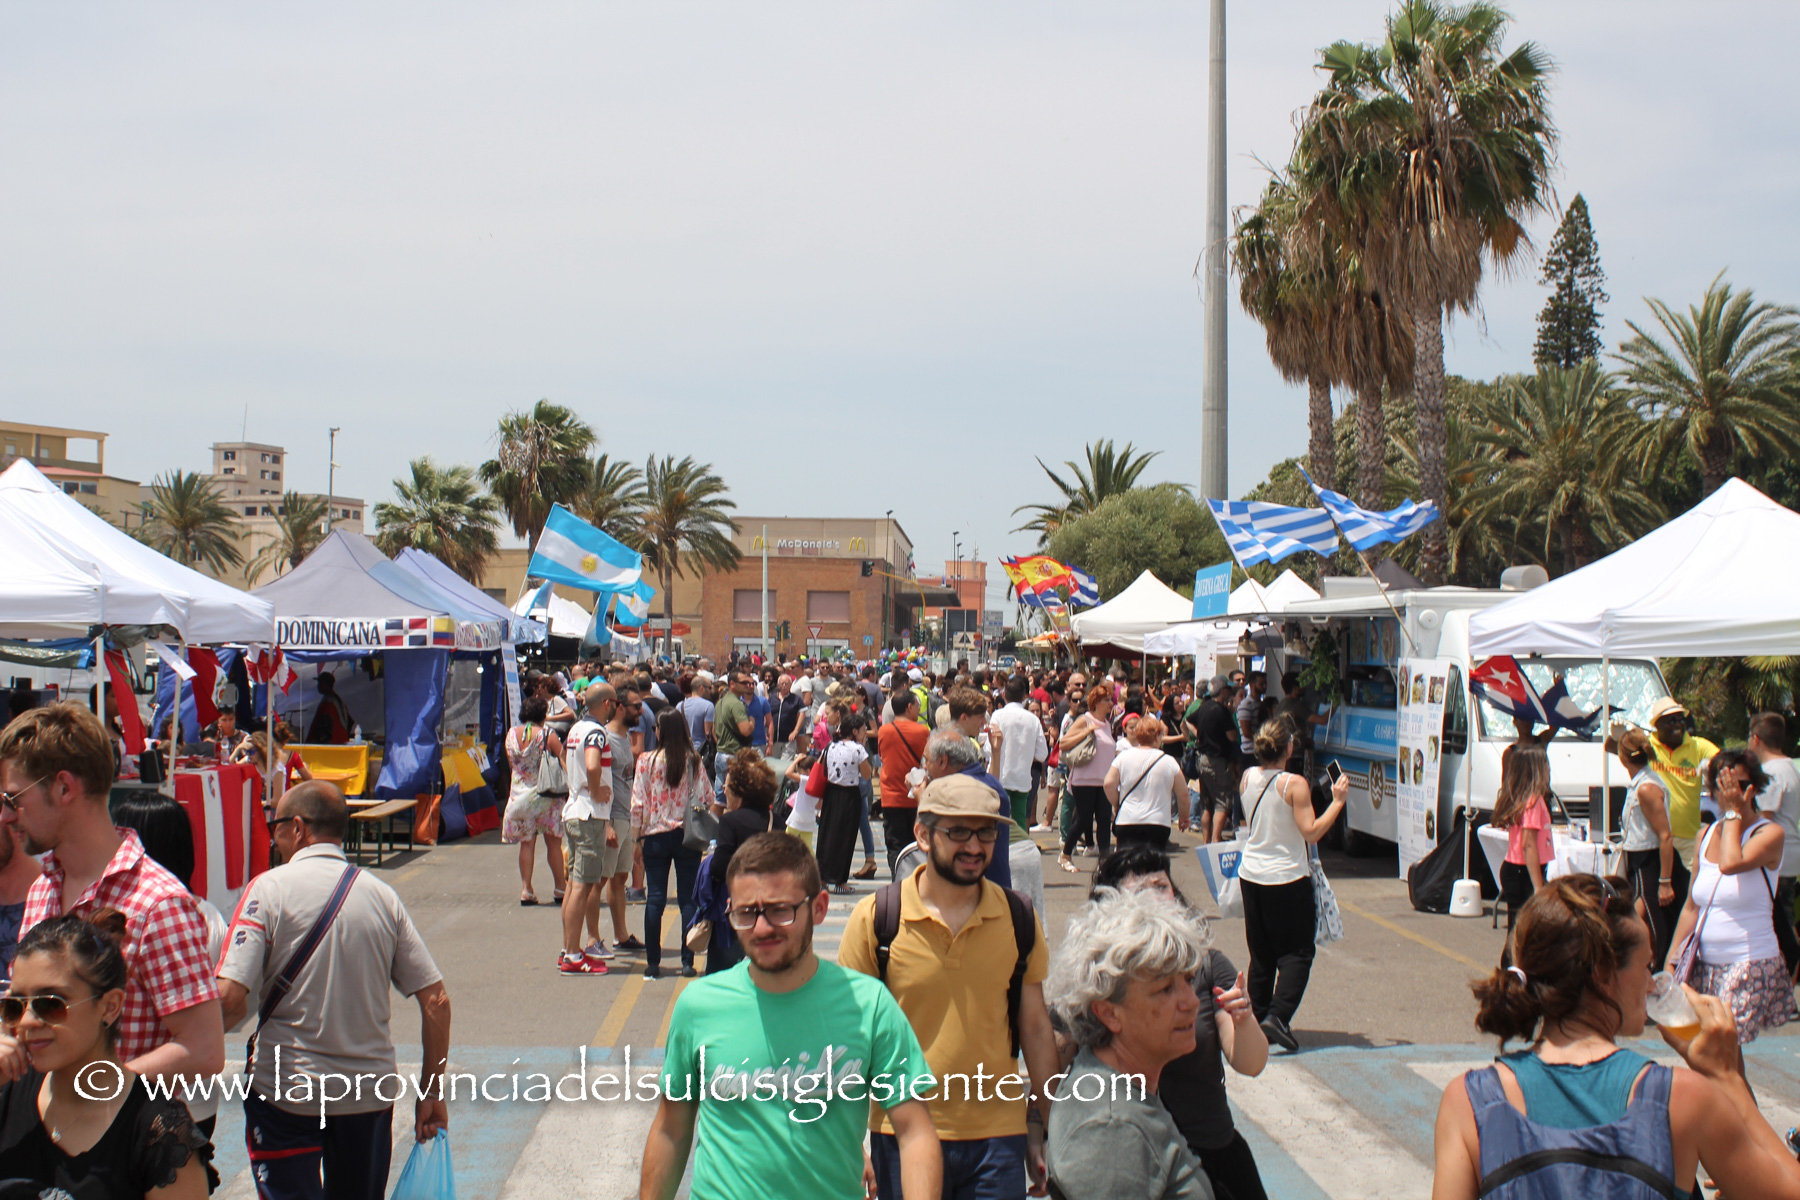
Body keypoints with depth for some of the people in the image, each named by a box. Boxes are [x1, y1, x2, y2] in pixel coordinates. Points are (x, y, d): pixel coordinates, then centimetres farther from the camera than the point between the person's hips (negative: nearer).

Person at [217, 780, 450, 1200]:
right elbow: (436, 1001, -1)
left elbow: (230, 999, -18)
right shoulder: (381, 895, 1)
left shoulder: (269, 888, -9)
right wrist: (431, 1092, 9)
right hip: (369, 1095, 4)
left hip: (286, 1092, -4)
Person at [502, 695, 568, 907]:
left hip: (519, 793, 3)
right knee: (553, 843, 7)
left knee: (526, 843, 8)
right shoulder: (548, 735, -11)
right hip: (546, 795, -3)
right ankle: (559, 888, 12)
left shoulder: (511, 734, 2)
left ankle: (526, 889, 3)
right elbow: (564, 761, -12)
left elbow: (511, 762, 13)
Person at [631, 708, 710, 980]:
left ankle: (652, 963, 3)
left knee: (655, 899, 4)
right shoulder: (695, 762, -4)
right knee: (688, 899, 6)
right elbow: (707, 798, -2)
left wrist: (638, 833, 6)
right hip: (688, 836, 1)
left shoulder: (647, 762, -8)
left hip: (656, 836, -1)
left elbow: (637, 804, -6)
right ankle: (687, 962, 4)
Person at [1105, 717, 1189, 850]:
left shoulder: (1123, 756, 2)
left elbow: (1108, 784, -5)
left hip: (1126, 822, 1)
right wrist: (1184, 817, 20)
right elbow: (1183, 794, 3)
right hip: (1158, 824, -1)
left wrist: (1116, 805, 13)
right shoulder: (1169, 762, 0)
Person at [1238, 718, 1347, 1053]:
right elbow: (1311, 832, -19)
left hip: (1251, 874, 6)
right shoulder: (1294, 785, -17)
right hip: (1287, 878, -6)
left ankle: (1258, 1018, 15)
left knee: (1260, 954, 14)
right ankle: (1278, 1016, -15)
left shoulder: (1248, 778, 1)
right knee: (1296, 954, 1)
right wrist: (1337, 800, -14)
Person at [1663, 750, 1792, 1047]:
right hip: (1704, 964, 6)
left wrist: (1734, 812, -14)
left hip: (1750, 963, -6)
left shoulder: (1768, 833, -6)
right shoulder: (1707, 834, 11)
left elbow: (1731, 863, -27)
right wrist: (1672, 960, 12)